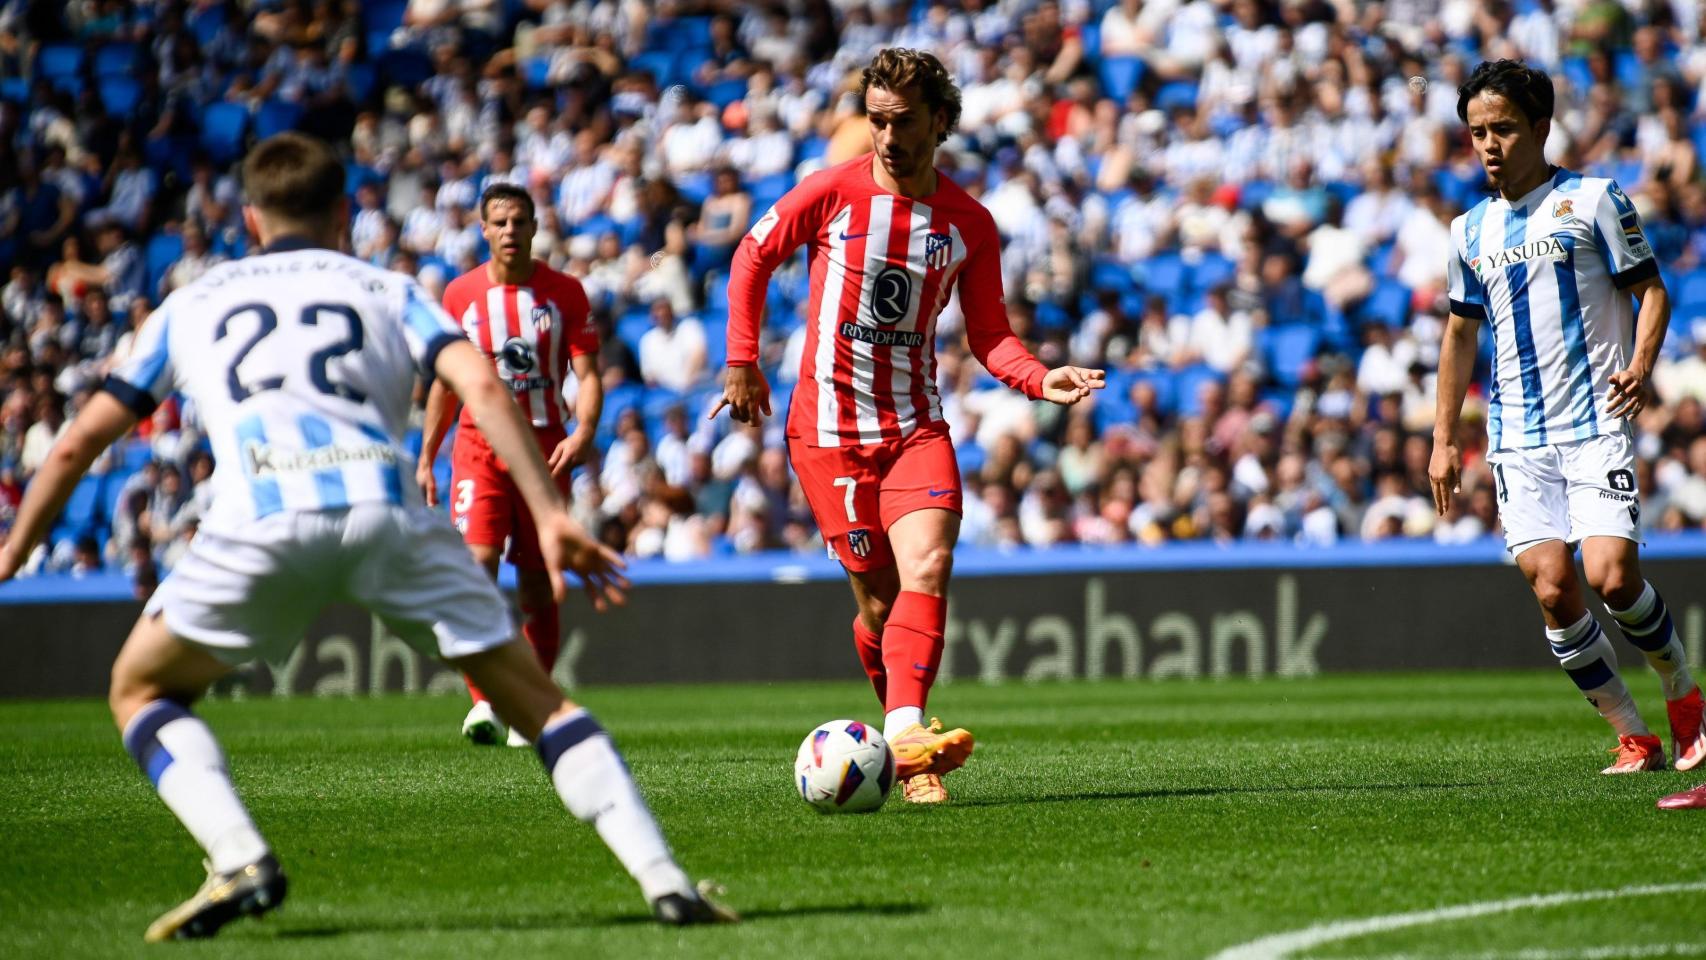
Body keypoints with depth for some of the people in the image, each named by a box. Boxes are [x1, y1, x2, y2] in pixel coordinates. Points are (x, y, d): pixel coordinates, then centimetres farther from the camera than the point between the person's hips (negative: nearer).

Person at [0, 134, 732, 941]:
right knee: (535, 699, 14)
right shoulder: (388, 292, 29)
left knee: (141, 692, 22)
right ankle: (663, 878, -1)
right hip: (386, 507, 1)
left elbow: (80, 442, 33)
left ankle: (239, 862, -1)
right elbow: (481, 385, 9)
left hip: (261, 518, -1)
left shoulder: (191, 305, 32)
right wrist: (551, 517, 5)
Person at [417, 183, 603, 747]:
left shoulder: (564, 293, 3)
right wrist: (425, 459, 12)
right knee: (476, 564, -20)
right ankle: (483, 702, -23)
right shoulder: (461, 293, 6)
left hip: (544, 448, 0)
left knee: (538, 589, 4)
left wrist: (583, 432, -19)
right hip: (478, 446, 0)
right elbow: (446, 382, 15)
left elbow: (586, 374, 0)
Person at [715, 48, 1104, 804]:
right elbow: (752, 257, 9)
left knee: (928, 567, -21)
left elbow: (988, 336, 7)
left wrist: (1042, 380, -12)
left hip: (916, 424, 2)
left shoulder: (969, 224, 3)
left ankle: (905, 732, -32)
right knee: (878, 592, -2)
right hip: (828, 424, -2)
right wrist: (742, 362, 4)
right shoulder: (831, 193, -5)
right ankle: (903, 735, 14)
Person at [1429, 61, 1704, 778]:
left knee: (1610, 575, -16)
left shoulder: (1590, 200, 0)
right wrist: (1444, 440, 19)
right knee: (1551, 588, -8)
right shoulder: (1472, 230, 14)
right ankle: (1633, 738, 4)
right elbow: (1461, 331, 23)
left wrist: (1641, 365, -17)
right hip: (1517, 436, 4)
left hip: (1596, 423, -4)